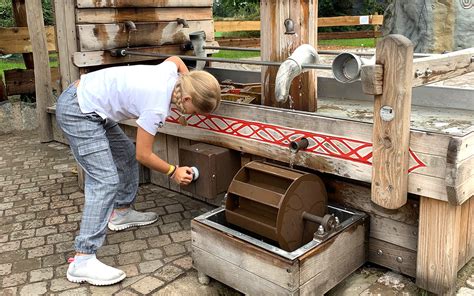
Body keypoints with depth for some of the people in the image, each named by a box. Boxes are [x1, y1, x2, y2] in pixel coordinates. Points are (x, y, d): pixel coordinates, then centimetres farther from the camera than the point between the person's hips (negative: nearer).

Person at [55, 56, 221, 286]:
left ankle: (121, 213, 36)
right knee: (106, 180, -16)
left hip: (86, 101, 10)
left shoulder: (171, 72, -3)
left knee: (127, 154, 19)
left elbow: (175, 59, 25)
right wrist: (173, 172, 1)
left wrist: (191, 81, 18)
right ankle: (82, 261, -15)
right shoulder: (157, 107, -25)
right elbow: (144, 155, -13)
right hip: (77, 112, -10)